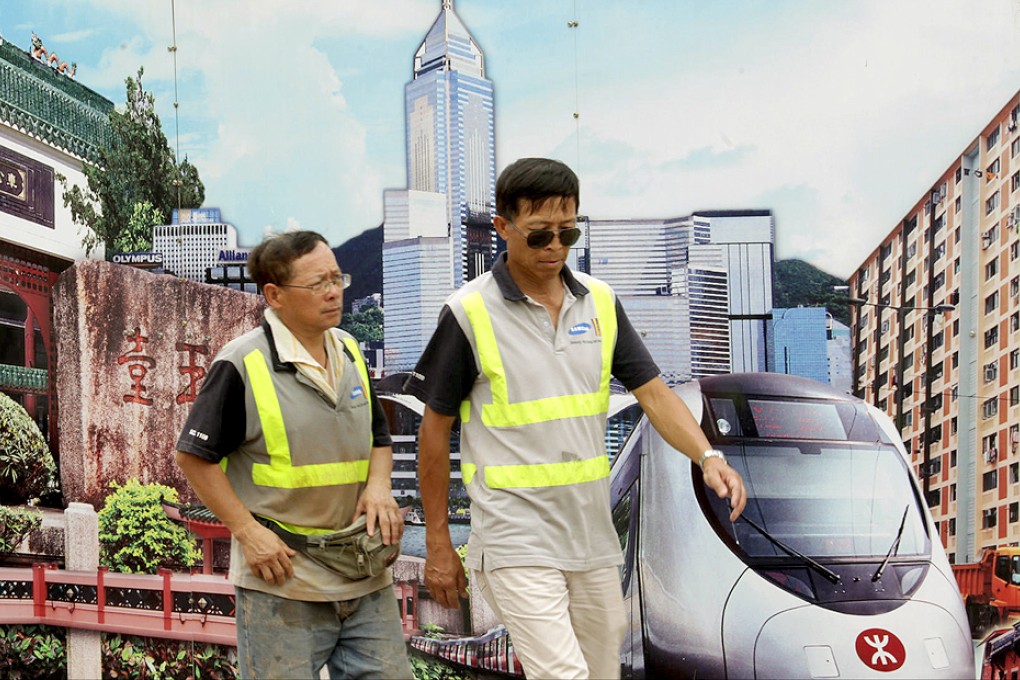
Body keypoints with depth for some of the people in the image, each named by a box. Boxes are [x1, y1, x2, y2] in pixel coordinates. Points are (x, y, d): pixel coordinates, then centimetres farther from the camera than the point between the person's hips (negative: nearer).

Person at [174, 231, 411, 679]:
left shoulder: (349, 352, 9)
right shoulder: (241, 364, -11)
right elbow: (194, 457, -7)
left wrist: (378, 485, -2)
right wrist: (247, 531, -13)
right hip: (281, 575, -6)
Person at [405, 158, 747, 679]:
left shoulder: (600, 302, 6)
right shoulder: (469, 313, -8)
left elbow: (652, 392, 7)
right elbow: (435, 428, -2)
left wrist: (707, 456, -12)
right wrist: (438, 542, -1)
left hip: (594, 535, 6)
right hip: (516, 541, -5)